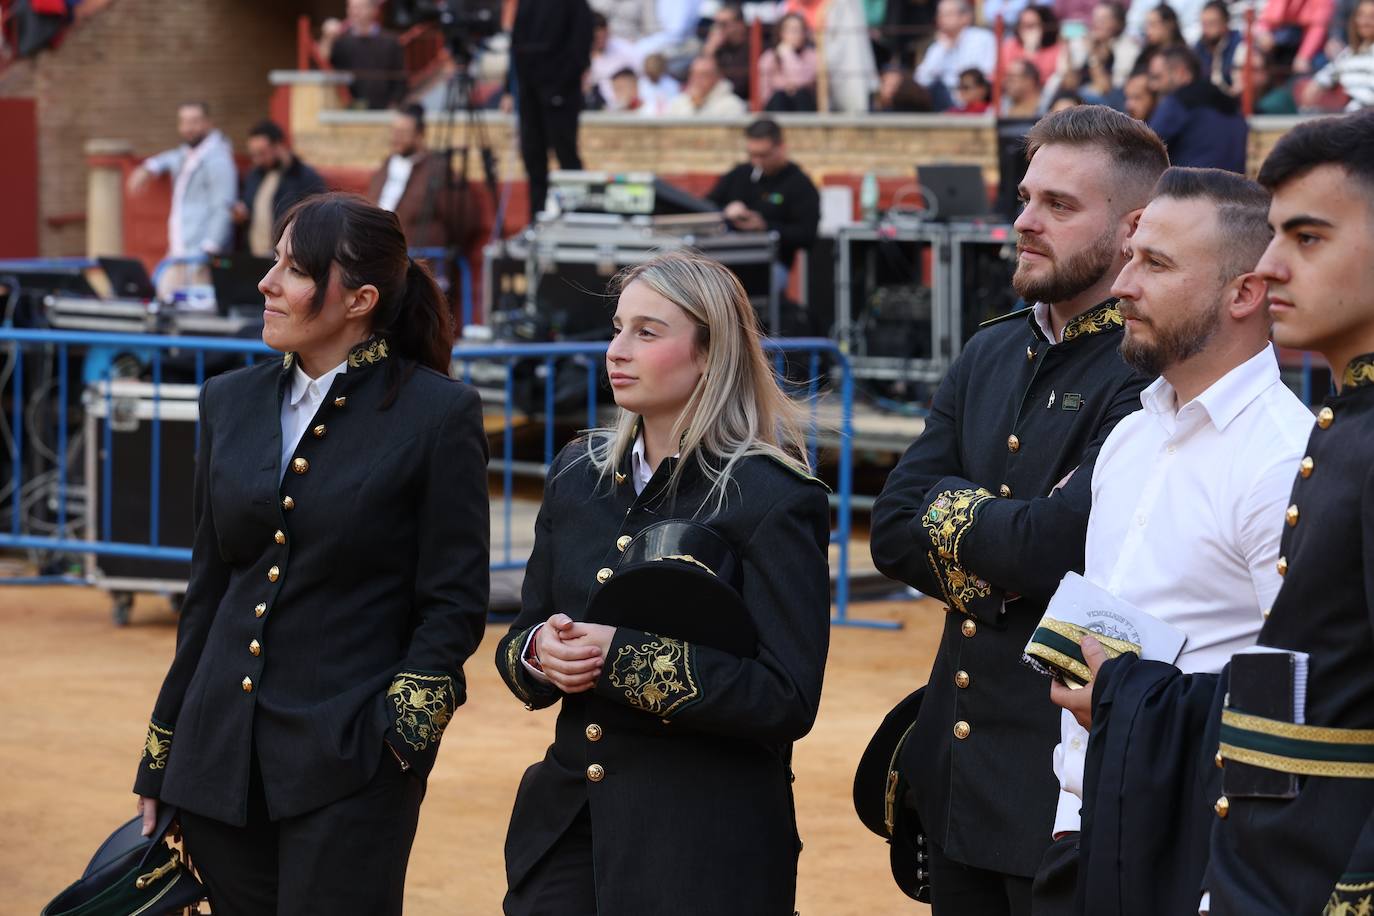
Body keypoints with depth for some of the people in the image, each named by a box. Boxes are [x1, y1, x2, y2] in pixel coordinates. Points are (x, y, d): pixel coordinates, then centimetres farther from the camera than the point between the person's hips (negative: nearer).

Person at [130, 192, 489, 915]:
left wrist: (396, 737, -14)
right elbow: (208, 591, 15)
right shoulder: (231, 403, 10)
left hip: (351, 769, -5)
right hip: (220, 759, 5)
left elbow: (455, 605, -4)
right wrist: (158, 768, 14)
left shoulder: (438, 414, -5)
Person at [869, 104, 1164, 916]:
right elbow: (894, 533, 5)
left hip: (1070, 782, -8)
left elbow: (1055, 545, -26)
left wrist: (951, 514, -6)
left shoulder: (1153, 374, -16)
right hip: (958, 771, 8)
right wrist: (1000, 541, -13)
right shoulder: (992, 354, 11)